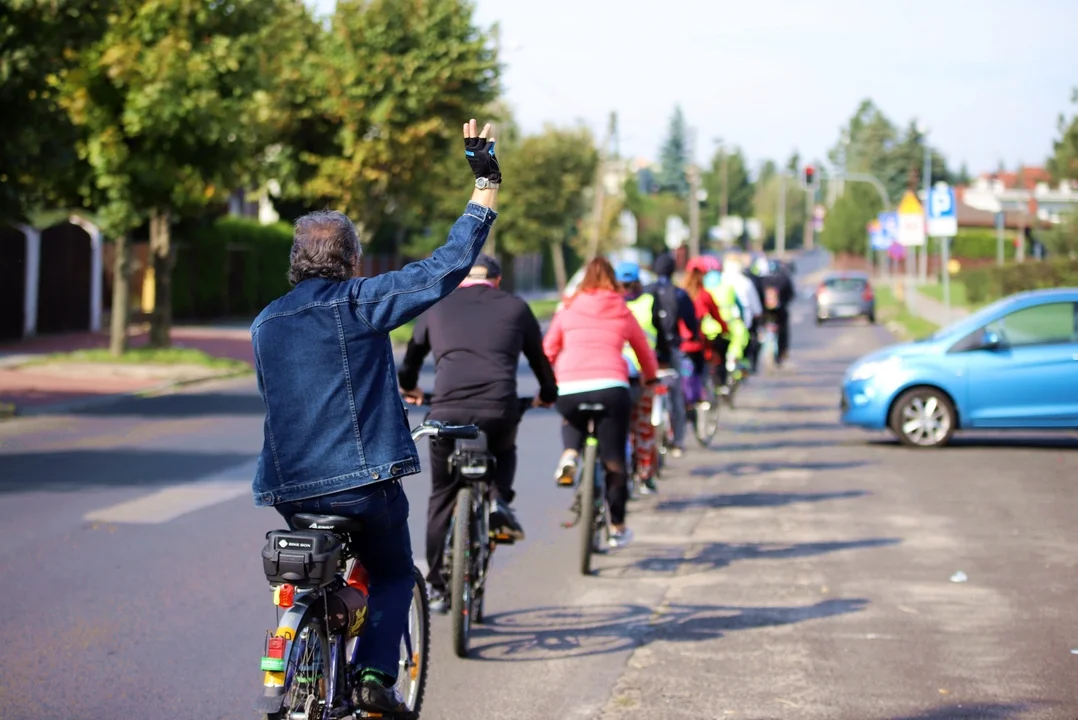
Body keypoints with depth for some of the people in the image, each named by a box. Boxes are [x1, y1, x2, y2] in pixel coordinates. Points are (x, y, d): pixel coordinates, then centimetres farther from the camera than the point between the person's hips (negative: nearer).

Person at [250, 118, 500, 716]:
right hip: (363, 480, -5)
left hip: (289, 488, 5)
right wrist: (486, 185, -3)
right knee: (393, 574, 18)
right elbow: (446, 268, -10)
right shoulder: (358, 302, -8)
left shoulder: (264, 324, 9)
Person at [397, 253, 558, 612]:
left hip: (447, 412, 1)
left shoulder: (438, 307, 20)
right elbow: (539, 358, 26)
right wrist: (548, 395, 46)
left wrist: (408, 387, 53)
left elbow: (413, 352, 33)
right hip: (499, 411, -1)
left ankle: (436, 586, 16)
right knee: (504, 453, 34)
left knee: (442, 498, 16)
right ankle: (499, 500, 6)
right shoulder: (515, 307, 17)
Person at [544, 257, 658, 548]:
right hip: (611, 387, -1)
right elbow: (645, 352, 26)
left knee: (573, 421, 35)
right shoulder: (622, 312, 16)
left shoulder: (568, 310, 15)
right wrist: (650, 378, 45)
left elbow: (548, 351, 19)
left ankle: (569, 455, 5)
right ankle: (618, 527, 17)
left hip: (570, 389, 1)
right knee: (613, 459, 11)